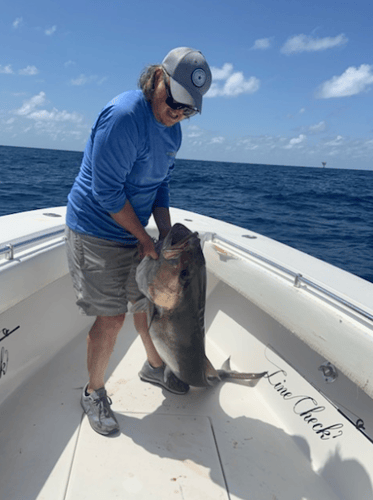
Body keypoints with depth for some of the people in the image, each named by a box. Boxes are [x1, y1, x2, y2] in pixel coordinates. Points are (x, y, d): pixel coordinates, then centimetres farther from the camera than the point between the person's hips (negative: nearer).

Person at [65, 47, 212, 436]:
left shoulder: (172, 128, 5)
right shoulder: (124, 116, -24)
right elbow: (106, 192, -24)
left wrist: (166, 234, 2)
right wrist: (144, 238, -15)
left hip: (132, 231, 8)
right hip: (96, 232, -8)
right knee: (111, 317, -4)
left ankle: (154, 367, 42)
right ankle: (93, 393, 20)